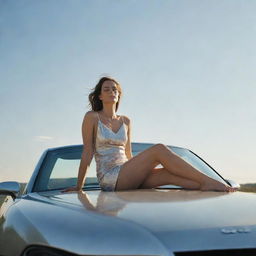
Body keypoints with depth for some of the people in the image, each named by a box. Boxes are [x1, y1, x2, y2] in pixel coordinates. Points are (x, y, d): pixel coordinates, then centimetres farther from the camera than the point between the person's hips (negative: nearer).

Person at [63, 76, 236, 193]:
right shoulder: (92, 117, 2)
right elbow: (87, 153, 0)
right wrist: (79, 187, 1)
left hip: (126, 177, 6)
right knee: (159, 149, -23)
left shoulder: (126, 121, 18)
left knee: (169, 174, -21)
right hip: (109, 178, -6)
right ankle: (209, 182, -26)